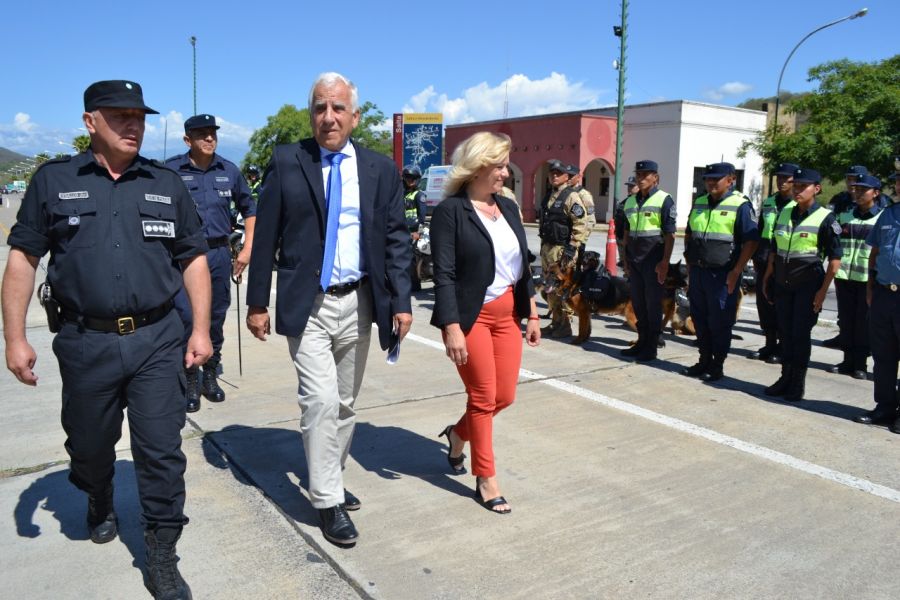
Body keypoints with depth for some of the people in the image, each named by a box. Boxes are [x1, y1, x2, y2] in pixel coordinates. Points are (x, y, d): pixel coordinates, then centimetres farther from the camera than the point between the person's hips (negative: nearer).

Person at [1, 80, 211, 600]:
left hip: (158, 340, 0)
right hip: (85, 342, 0)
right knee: (89, 448, 18)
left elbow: (194, 259, 8)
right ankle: (100, 505, 50)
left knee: (162, 452, 0)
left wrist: (202, 329, 0)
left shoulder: (166, 184, 7)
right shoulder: (54, 180, 3)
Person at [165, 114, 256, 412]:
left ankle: (210, 376, 25)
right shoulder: (171, 170, -3)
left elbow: (249, 209, 17)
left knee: (216, 318, 10)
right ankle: (191, 381, 7)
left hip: (219, 253, 3)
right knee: (186, 317, -9)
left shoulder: (229, 171, 7)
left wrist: (247, 250, 10)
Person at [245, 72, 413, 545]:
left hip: (359, 303, 3)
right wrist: (257, 302, -2)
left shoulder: (380, 169, 3)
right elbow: (266, 236, -1)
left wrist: (401, 301, -4)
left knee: (345, 403, 14)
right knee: (321, 400, -9)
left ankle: (331, 479, 34)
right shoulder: (286, 162, -3)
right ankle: (328, 500, 7)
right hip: (307, 305, -3)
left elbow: (396, 239, 3)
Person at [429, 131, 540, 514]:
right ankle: (486, 480, 19)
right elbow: (444, 274, -15)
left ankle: (458, 434, 39)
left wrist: (532, 313, 12)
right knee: (483, 397, 2)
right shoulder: (451, 210, -10)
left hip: (508, 314, 7)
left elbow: (523, 264, 15)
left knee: (504, 396, 9)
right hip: (471, 316, -6)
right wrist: (451, 328, -20)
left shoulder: (508, 207, 10)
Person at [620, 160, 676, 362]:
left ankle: (651, 348, 8)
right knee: (638, 304, 13)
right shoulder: (630, 201, 13)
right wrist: (626, 257, 15)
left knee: (653, 305, 0)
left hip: (653, 260, -6)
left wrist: (665, 261, -15)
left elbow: (670, 234, -10)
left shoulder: (664, 200, -6)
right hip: (634, 260, 6)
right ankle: (642, 342, 25)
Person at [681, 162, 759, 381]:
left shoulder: (741, 205, -8)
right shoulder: (699, 203, 13)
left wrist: (736, 271, -14)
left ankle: (717, 365, 12)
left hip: (723, 274, -6)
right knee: (699, 318, 13)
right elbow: (688, 234, 22)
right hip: (697, 271, 7)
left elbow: (751, 241, -11)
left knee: (719, 322, 1)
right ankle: (704, 361, 25)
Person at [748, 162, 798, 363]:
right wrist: (756, 258, 13)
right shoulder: (768, 203, 13)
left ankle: (782, 348, 12)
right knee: (764, 303, 9)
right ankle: (769, 345, 22)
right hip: (765, 262, 6)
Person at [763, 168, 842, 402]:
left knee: (800, 334, 0)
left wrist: (823, 290, -13)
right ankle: (786, 377, 23)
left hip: (808, 284, -5)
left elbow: (835, 259, -9)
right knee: (785, 332, 11)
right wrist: (767, 278, 14)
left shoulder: (825, 218, -8)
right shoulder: (784, 213, 8)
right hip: (782, 283, 5)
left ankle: (798, 383, 13)